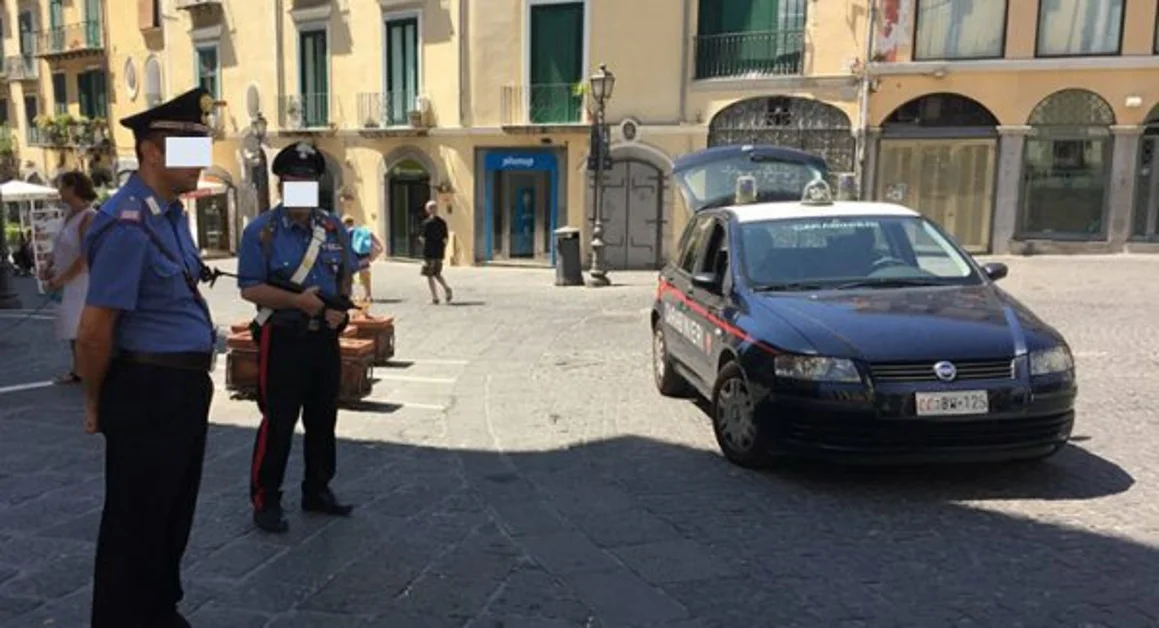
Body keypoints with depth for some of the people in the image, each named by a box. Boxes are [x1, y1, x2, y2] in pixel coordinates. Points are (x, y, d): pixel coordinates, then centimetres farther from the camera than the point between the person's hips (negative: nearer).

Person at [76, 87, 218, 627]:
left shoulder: (172, 212, 10)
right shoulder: (128, 225, -19)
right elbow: (94, 331, -19)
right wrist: (97, 404, -5)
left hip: (185, 387, 9)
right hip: (148, 390, -9)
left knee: (175, 513, 21)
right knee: (136, 521, 7)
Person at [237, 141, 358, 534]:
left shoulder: (333, 228, 7)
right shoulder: (261, 231, -8)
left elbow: (346, 276, 13)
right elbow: (250, 289, -12)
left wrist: (341, 306, -6)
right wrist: (297, 301, -22)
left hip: (325, 338, 5)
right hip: (283, 339, -5)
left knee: (322, 419, 14)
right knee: (278, 423, 0)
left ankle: (317, 491, 28)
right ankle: (265, 501, 13)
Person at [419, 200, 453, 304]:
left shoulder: (427, 223, -10)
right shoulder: (443, 222, 4)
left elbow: (424, 238, -11)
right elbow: (445, 238, 6)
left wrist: (421, 238, 10)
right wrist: (444, 250, 13)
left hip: (429, 252, -5)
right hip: (440, 252, 5)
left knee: (429, 275, 5)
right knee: (437, 274, 20)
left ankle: (435, 297, 3)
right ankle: (447, 289, -2)